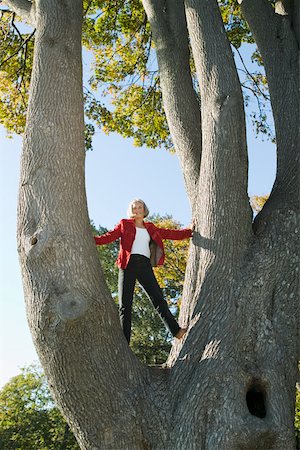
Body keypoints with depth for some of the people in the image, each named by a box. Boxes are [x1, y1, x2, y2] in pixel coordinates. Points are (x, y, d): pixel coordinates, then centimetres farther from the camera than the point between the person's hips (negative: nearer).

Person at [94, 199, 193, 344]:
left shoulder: (150, 228, 22)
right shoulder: (124, 225, 15)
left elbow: (172, 234, 24)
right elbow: (109, 237, 5)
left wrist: (191, 231, 22)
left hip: (145, 266, 2)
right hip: (128, 265, -2)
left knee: (158, 299, -10)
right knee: (125, 305, -5)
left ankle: (176, 331, -13)